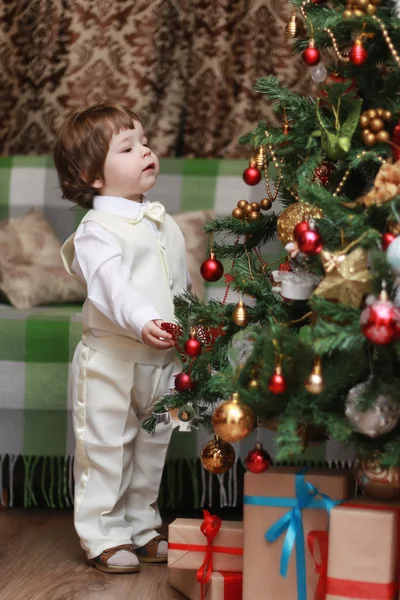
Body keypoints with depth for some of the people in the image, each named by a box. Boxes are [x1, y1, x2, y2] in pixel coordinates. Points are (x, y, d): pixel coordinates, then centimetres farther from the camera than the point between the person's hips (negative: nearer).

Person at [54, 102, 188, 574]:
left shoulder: (164, 224, 11)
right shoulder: (97, 230, -14)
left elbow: (181, 285, 19)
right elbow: (110, 284, -30)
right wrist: (143, 322, -45)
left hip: (163, 361, 7)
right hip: (110, 362, -7)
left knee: (151, 450, 16)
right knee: (106, 449, 1)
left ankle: (141, 527, 29)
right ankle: (103, 536, 12)